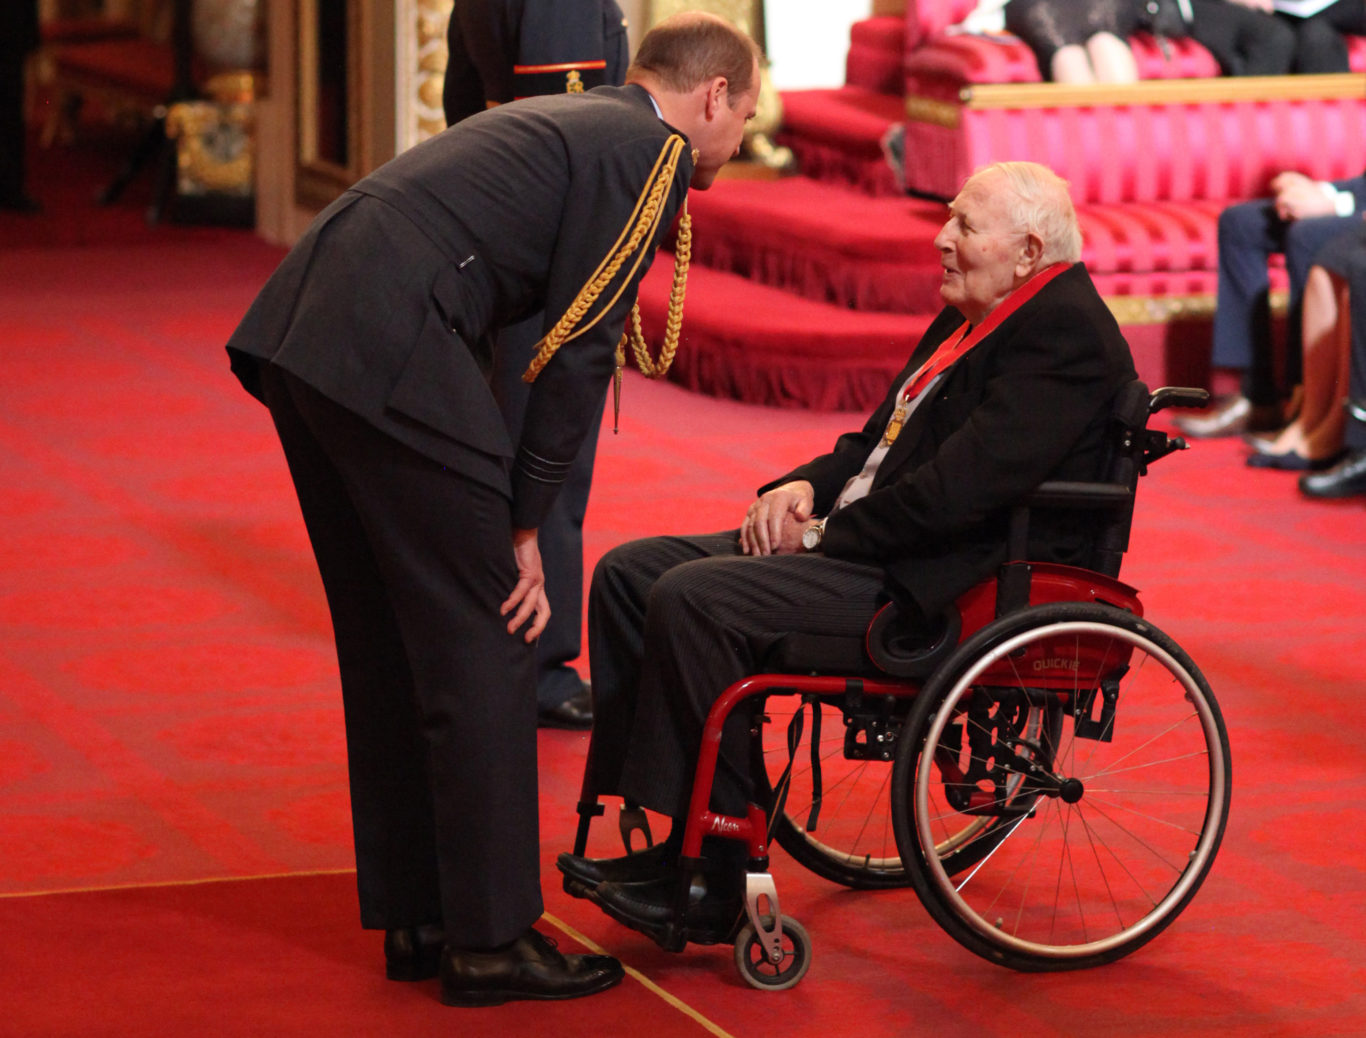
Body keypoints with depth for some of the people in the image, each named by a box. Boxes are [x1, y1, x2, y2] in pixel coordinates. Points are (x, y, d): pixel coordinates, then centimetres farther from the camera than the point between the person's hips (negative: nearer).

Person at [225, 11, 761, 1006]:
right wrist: (525, 522, 0)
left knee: (390, 646, 17)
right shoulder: (653, 152, 1)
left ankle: (415, 920, 25)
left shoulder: (563, 121, 28)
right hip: (392, 354, -10)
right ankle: (490, 939, 6)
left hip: (299, 329, 10)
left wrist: (501, 504, 21)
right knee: (484, 649, 0)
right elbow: (581, 345, -6)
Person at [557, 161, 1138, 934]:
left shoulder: (1064, 333, -15)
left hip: (939, 590, -11)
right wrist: (803, 488, 6)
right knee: (630, 574, 3)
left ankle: (708, 882, -17)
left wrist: (828, 535, -13)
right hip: (866, 550, 11)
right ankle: (652, 827, 2)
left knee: (694, 600, -25)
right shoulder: (973, 318, 18)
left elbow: (958, 490, -23)